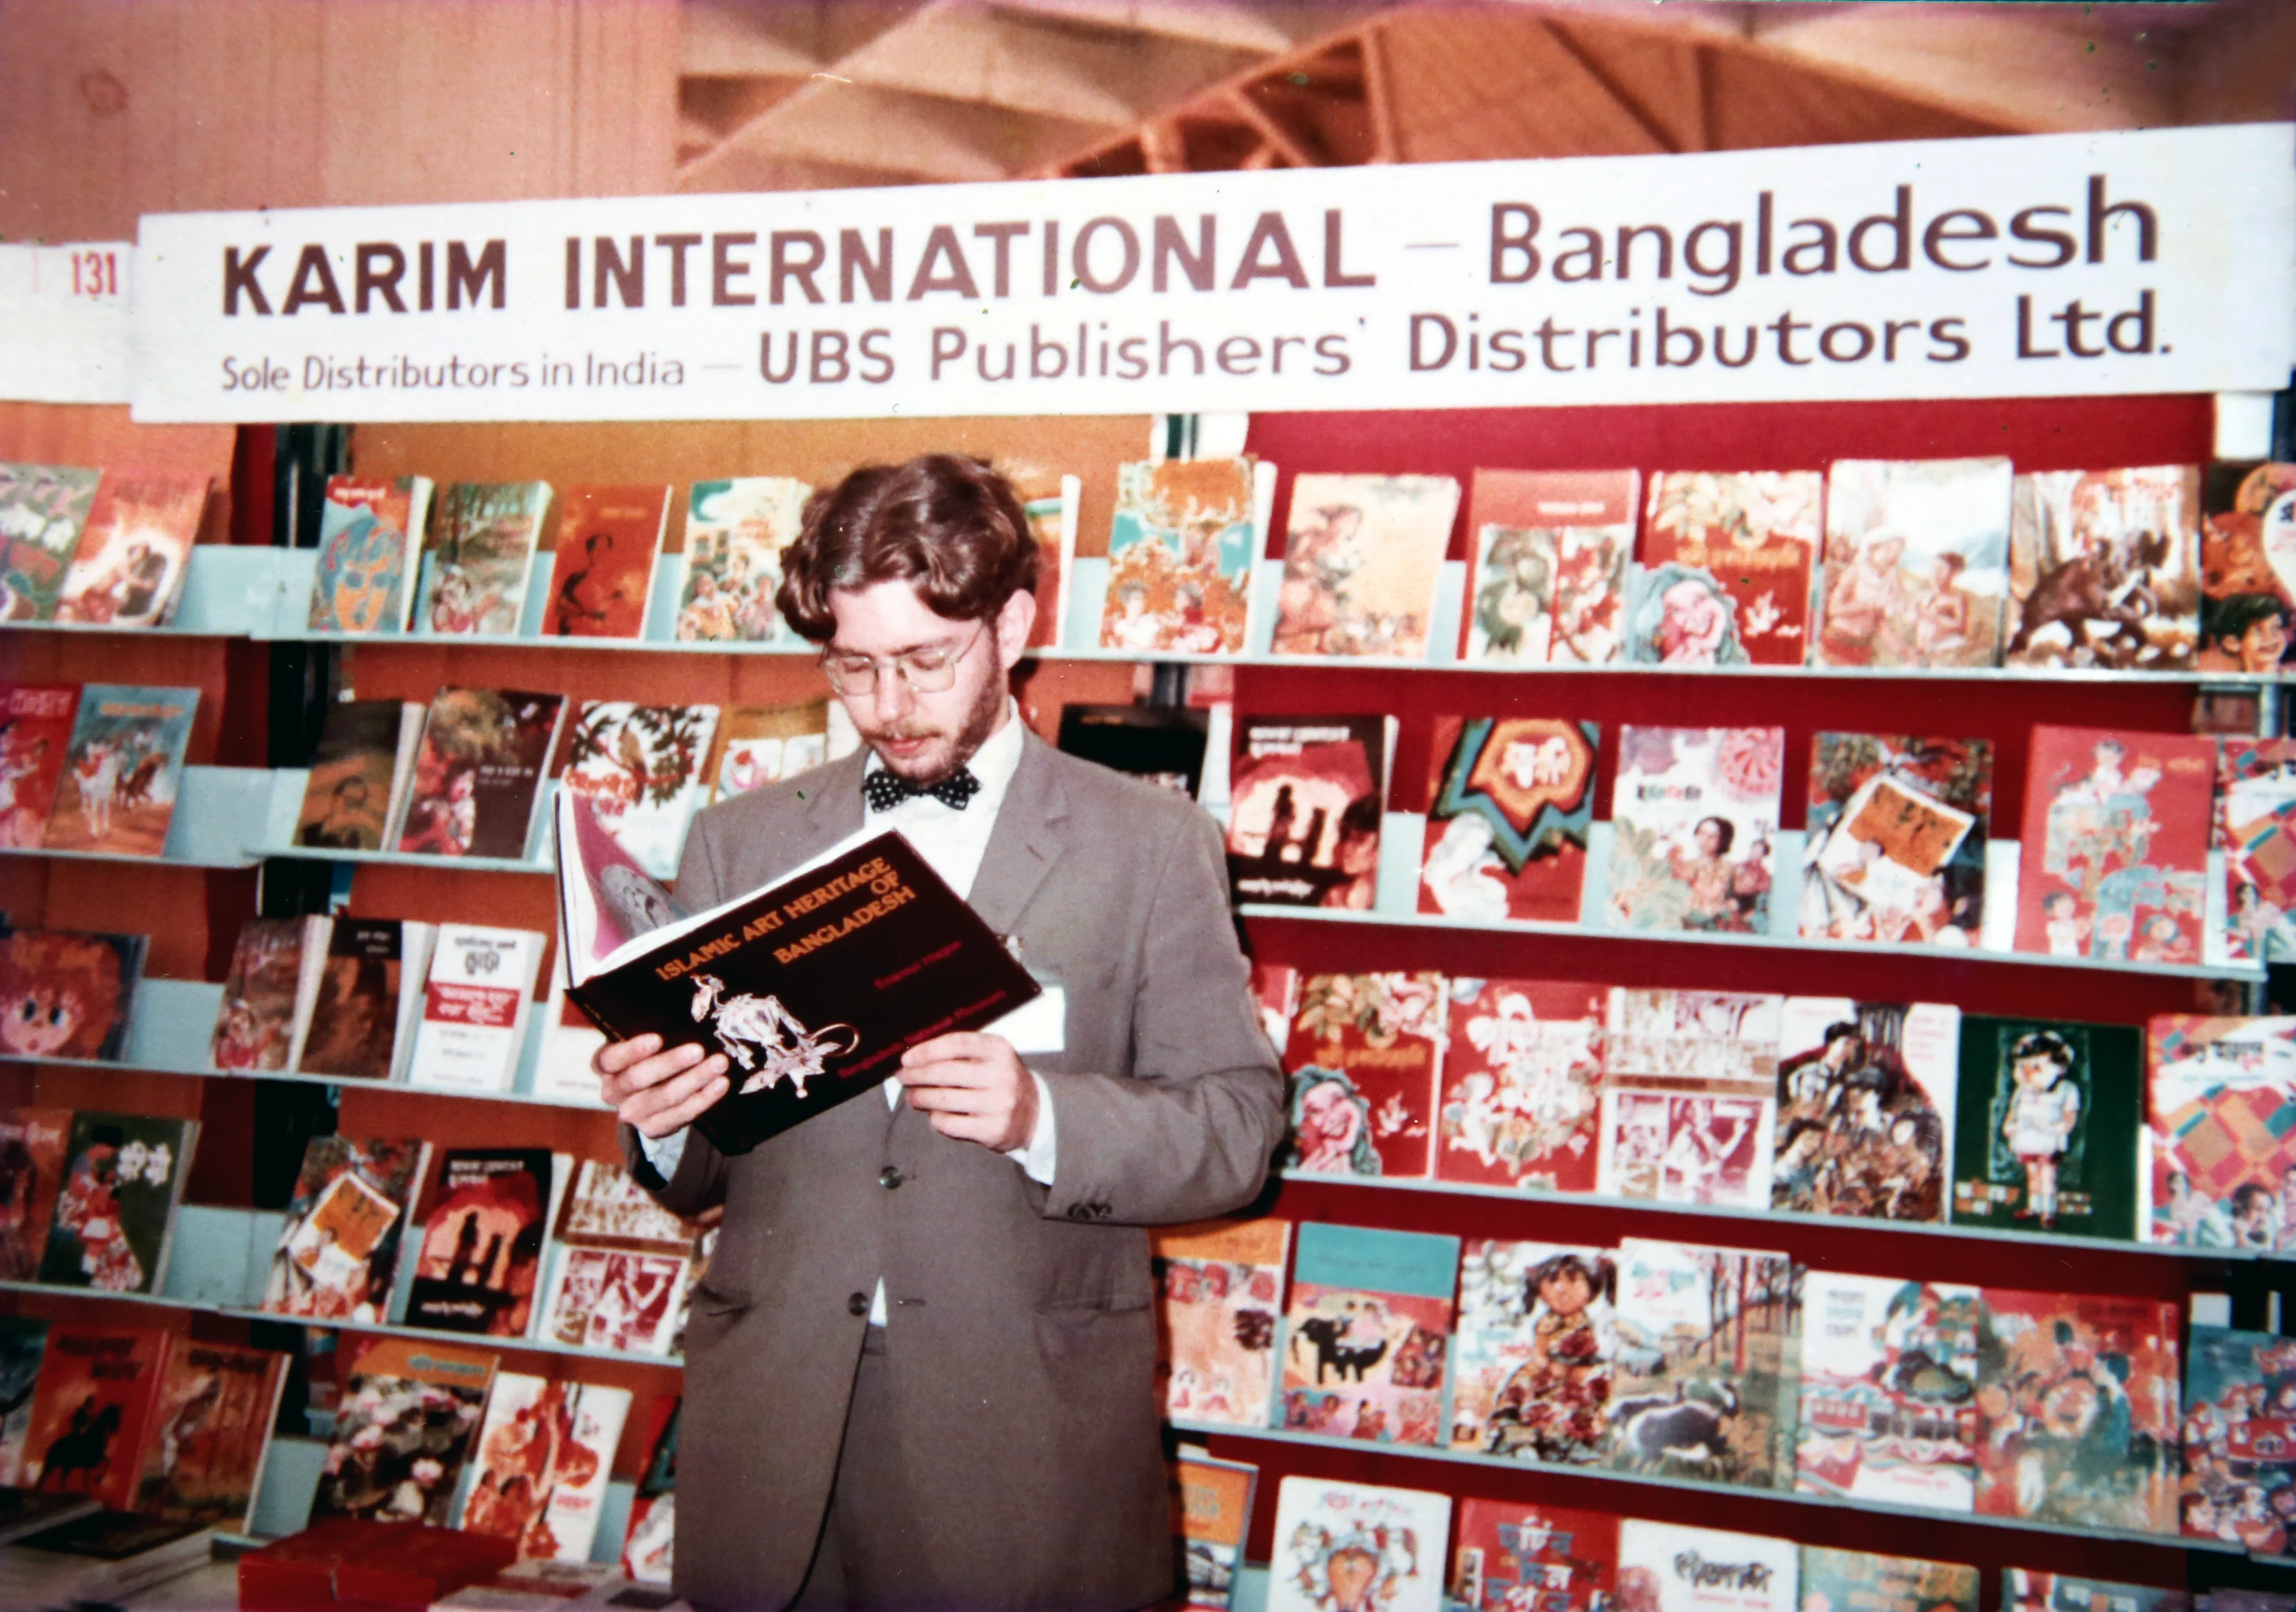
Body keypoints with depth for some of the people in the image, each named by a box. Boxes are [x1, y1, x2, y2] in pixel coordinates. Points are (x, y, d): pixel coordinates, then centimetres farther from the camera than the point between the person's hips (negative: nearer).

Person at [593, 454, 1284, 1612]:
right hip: (771, 1418, 2)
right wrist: (661, 1122, -11)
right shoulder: (740, 841, 9)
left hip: (1026, 1432, -2)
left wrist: (1042, 1118, -20)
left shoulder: (1151, 843, 2)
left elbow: (1237, 1126, -3)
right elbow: (695, 1174, 12)